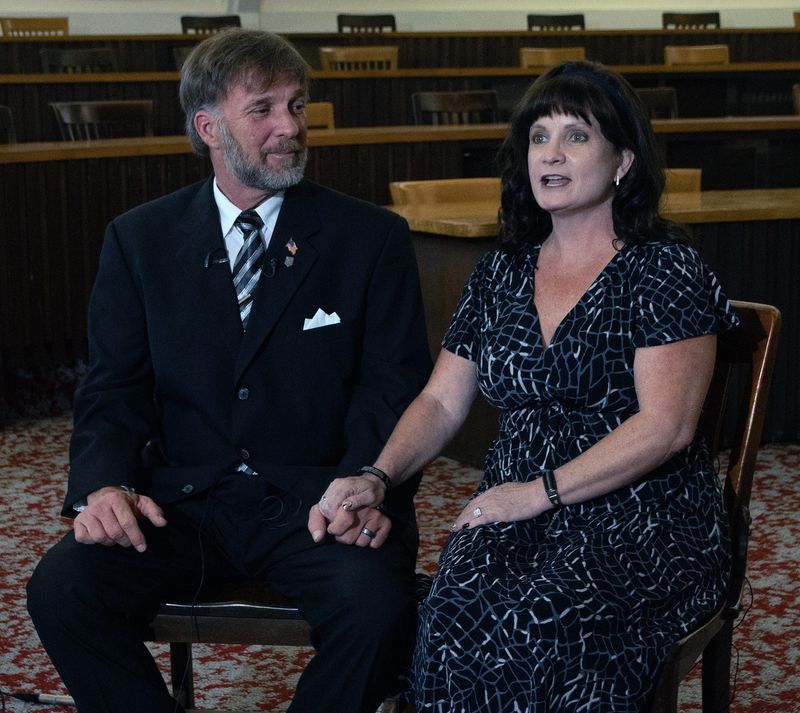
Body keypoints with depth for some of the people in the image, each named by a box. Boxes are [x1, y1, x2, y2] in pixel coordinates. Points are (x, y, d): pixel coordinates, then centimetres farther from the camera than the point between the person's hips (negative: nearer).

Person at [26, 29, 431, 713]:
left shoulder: (372, 238, 4)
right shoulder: (140, 240, 9)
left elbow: (396, 385, -1)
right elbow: (116, 387, 7)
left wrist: (367, 487, -21)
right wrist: (105, 484, -14)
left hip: (316, 499, -1)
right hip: (184, 499, 2)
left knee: (379, 607, -31)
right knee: (61, 587, -23)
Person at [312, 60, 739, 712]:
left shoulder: (663, 269, -3)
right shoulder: (501, 273, 15)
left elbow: (666, 425, -12)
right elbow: (442, 401, 14)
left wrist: (541, 491, -15)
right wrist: (377, 478, -4)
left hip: (644, 517, -4)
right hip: (516, 507, 4)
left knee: (527, 622, -33)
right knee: (453, 616, -29)